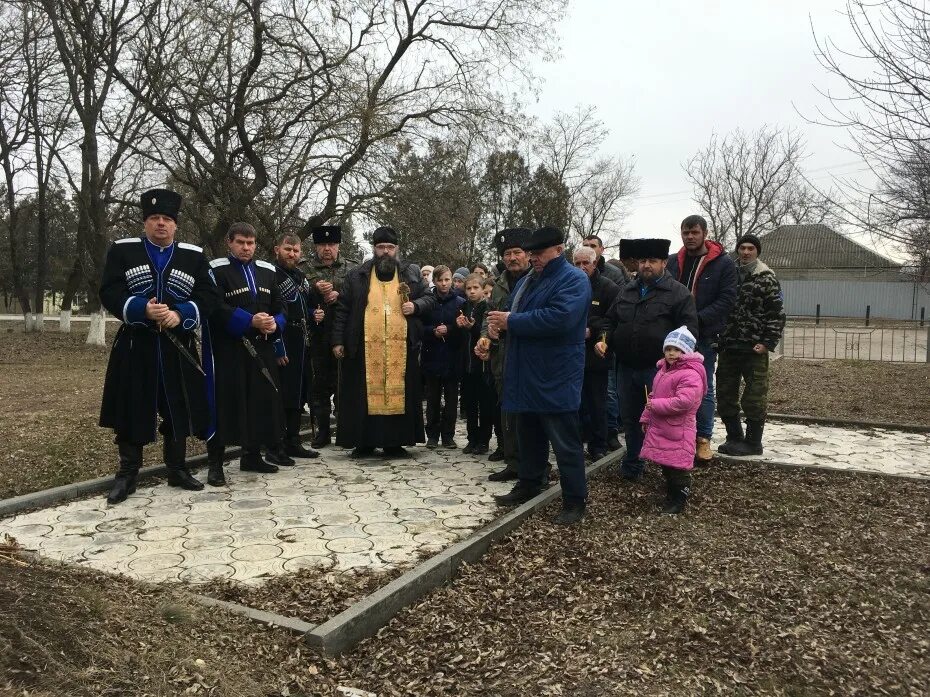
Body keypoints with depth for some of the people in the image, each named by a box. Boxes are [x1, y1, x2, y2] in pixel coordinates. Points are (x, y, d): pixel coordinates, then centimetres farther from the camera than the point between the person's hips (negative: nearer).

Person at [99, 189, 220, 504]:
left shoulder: (194, 256, 8)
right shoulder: (122, 250, 5)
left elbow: (209, 296, 0)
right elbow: (109, 292, -4)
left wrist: (181, 314, -16)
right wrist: (142, 310, -20)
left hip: (178, 349, 1)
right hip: (135, 346, -1)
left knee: (178, 409, 7)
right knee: (131, 410, 3)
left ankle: (177, 469, 20)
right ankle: (127, 473, 14)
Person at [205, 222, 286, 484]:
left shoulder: (267, 271, 14)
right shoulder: (216, 270, -3)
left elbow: (280, 308, 13)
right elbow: (217, 308, -14)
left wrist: (275, 324, -8)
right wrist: (250, 321, -23)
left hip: (261, 349, 6)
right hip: (227, 349, -5)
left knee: (261, 401, 8)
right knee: (225, 403, -6)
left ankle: (252, 455, 21)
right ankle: (215, 463, 2)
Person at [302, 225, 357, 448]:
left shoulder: (352, 268, 8)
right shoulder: (305, 269, 9)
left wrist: (339, 295, -14)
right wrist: (316, 289, -15)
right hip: (317, 336, 1)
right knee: (320, 384, 6)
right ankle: (323, 430, 16)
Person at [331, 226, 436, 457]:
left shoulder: (411, 273, 10)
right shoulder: (356, 275, 9)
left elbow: (430, 299, 14)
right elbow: (342, 309, 8)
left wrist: (416, 306, -8)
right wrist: (338, 340, 2)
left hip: (401, 347, 1)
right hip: (365, 347, 0)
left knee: (399, 392, 3)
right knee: (364, 394, 2)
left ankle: (394, 443, 13)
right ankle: (363, 442, 12)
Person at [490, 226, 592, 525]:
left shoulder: (574, 280, -13)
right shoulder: (528, 280, 16)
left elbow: (559, 319, -28)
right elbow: (513, 312, 23)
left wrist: (511, 321, -21)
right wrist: (498, 320, -3)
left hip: (556, 378, -9)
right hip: (526, 374, 9)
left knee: (565, 442, -2)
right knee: (528, 434, 19)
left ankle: (575, 501, 8)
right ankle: (528, 484, 33)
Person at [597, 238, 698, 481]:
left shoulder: (678, 292, -3)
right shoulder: (626, 291, 14)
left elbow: (688, 329, -9)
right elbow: (611, 321, 21)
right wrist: (604, 340, 4)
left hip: (659, 368, -5)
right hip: (627, 367, 6)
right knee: (630, 417, 15)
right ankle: (632, 466, 29)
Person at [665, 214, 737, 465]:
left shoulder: (723, 263, -2)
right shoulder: (673, 262, 9)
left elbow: (726, 299, -9)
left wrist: (698, 319, -18)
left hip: (704, 336, -3)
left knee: (704, 388, 5)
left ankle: (703, 439, 14)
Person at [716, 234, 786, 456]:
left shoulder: (766, 278, -3)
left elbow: (777, 314, -6)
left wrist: (768, 343, -13)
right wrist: (718, 339, 10)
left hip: (754, 348, -5)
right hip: (729, 347, 5)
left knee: (754, 397, 1)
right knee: (725, 395, 10)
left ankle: (753, 443, 13)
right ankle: (734, 438, 24)